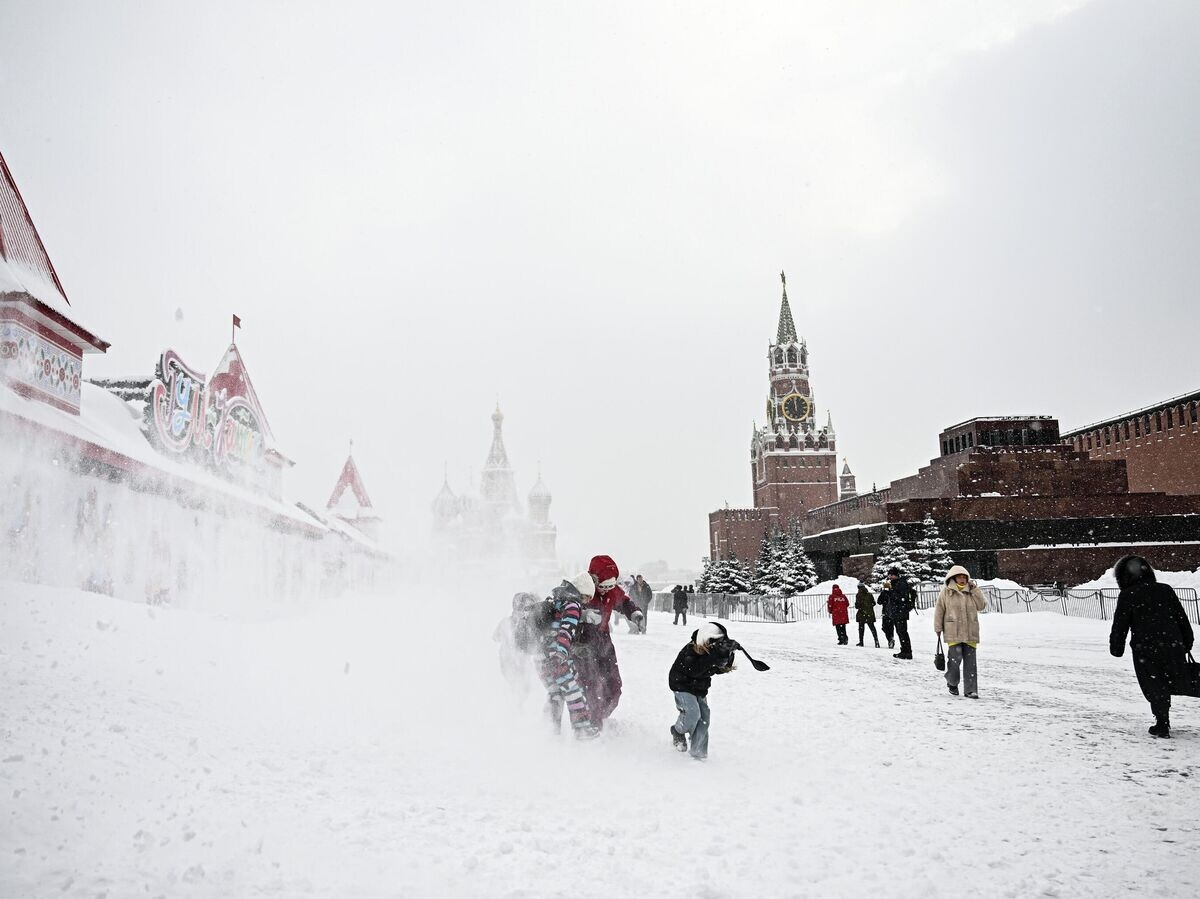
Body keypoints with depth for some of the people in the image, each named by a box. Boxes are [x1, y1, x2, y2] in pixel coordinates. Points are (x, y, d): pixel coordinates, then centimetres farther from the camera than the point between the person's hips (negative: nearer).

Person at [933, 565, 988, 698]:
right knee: (955, 658, -8)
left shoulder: (972, 592, 11)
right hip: (953, 632, -3)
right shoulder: (946, 592, 2)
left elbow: (982, 605, -1)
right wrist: (938, 628, 1)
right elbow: (939, 611, 4)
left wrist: (975, 589, -4)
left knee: (970, 662, 2)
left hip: (970, 633, 3)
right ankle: (952, 682, 18)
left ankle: (970, 690, 9)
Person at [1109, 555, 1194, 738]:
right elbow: (1182, 618, 12)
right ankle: (1163, 723, 19)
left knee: (1154, 687, 8)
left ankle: (1162, 725, 7)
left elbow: (1120, 624, -5)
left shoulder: (1127, 596, -6)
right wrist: (1187, 643, 19)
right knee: (1165, 684, 17)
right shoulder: (1165, 590, 7)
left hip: (1145, 649, -4)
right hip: (1173, 645, 4)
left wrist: (1116, 647, 5)